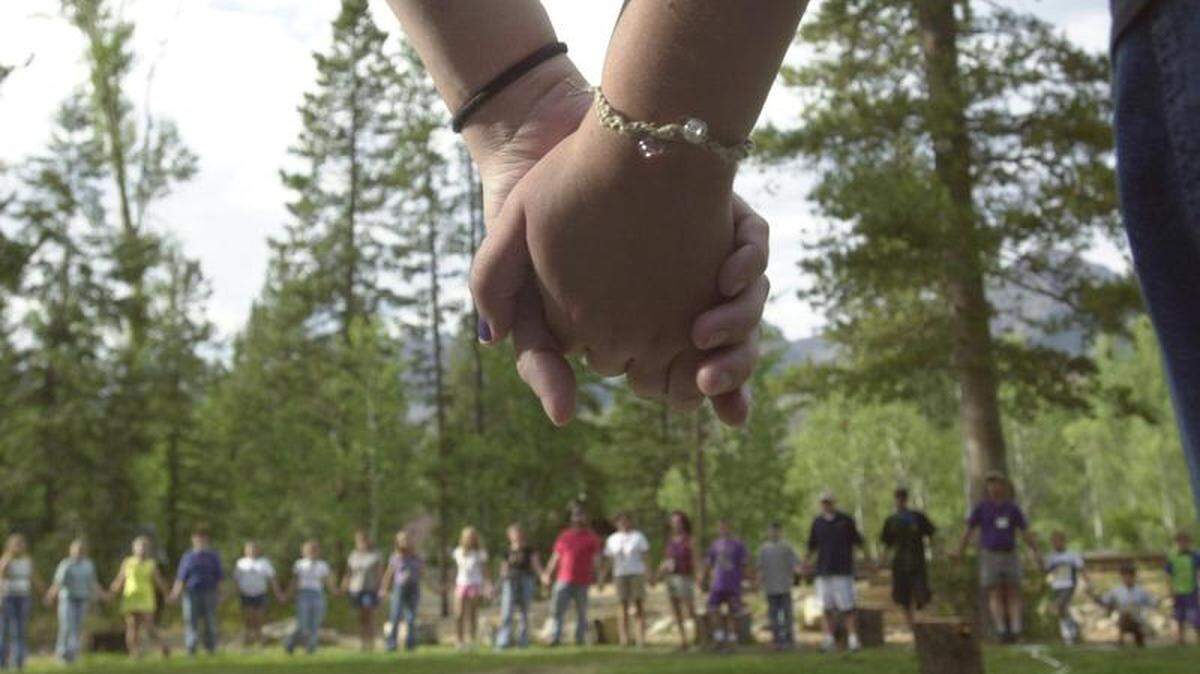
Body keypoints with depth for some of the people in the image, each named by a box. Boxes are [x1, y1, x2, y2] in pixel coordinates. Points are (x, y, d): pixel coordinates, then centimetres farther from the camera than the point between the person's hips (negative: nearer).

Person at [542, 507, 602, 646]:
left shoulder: (591, 537, 5)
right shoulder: (564, 536, 14)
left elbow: (596, 557, -2)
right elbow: (556, 556, 18)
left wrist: (593, 574, -17)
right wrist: (548, 573, 13)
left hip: (582, 582, -3)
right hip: (564, 580, 3)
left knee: (581, 612, 2)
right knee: (557, 609, -5)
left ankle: (580, 638, 9)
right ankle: (556, 637, -1)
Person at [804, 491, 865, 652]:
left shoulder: (846, 520, 2)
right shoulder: (817, 522, 10)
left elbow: (858, 542, 5)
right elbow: (812, 546, 18)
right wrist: (807, 560, 4)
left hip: (843, 571, -3)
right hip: (823, 571, 3)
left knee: (848, 607, -7)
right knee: (828, 607, 6)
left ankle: (853, 639, -5)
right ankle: (829, 639, 13)